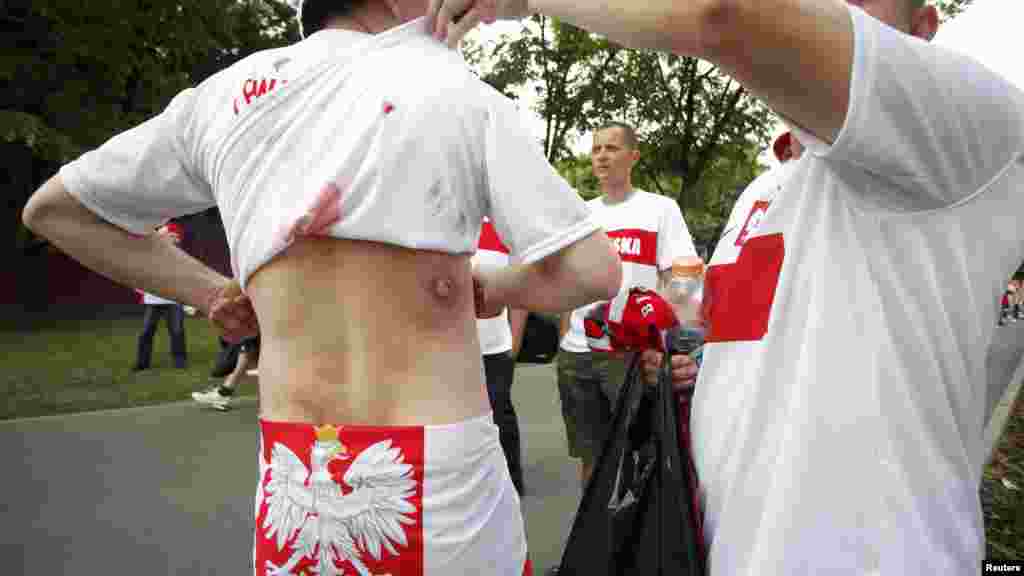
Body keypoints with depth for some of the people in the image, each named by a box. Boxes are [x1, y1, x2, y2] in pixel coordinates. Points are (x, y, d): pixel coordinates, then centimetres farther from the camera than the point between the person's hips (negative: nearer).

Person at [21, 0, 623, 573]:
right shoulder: (462, 93, -4)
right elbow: (593, 272, -8)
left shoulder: (225, 94, 6)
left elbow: (50, 210, 17)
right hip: (445, 482, -2)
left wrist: (212, 291, 12)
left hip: (295, 487, 3)